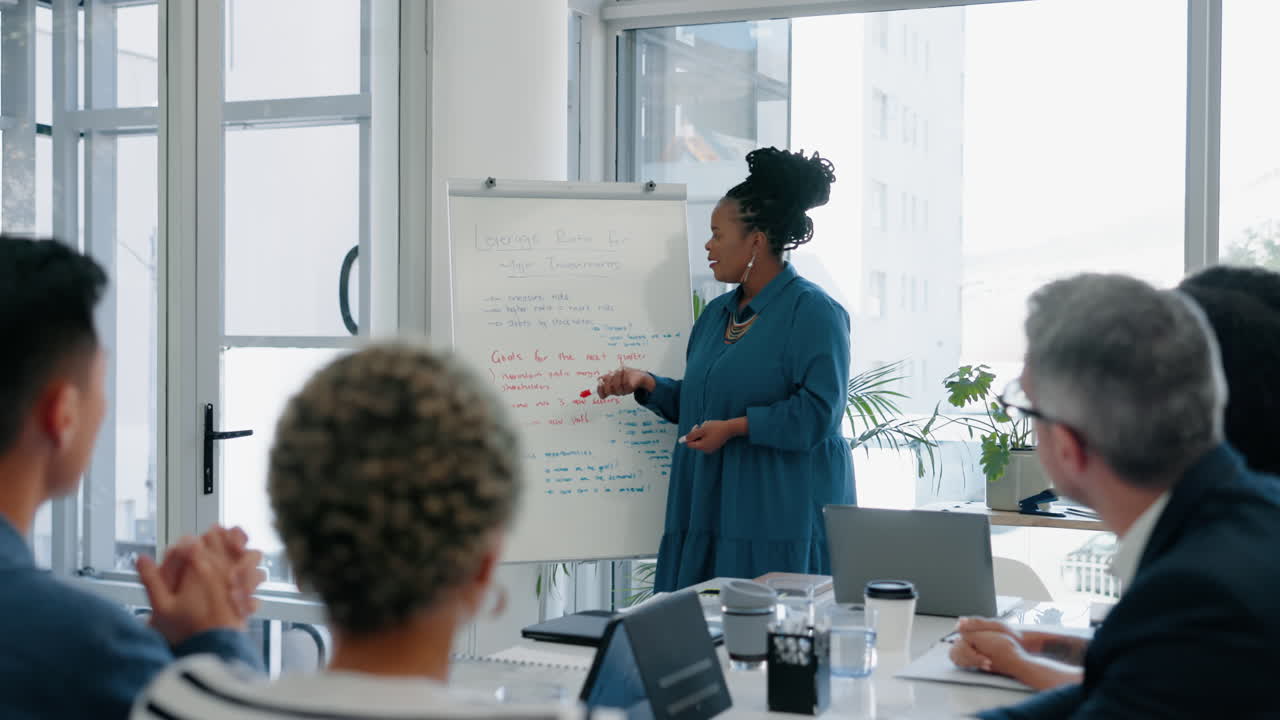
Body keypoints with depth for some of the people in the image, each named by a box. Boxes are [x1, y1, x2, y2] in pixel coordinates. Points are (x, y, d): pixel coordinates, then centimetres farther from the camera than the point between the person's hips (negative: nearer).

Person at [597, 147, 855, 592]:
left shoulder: (813, 311, -9)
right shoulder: (717, 313, 15)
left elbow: (819, 410, -17)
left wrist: (736, 428, -19)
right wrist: (645, 384, 6)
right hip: (712, 513, 7)